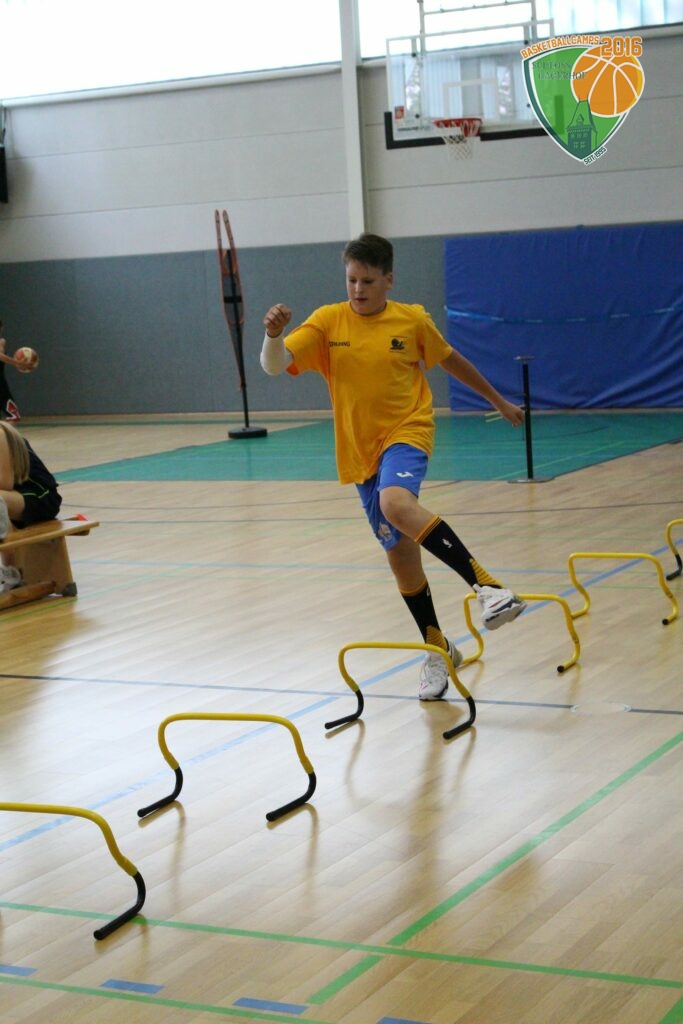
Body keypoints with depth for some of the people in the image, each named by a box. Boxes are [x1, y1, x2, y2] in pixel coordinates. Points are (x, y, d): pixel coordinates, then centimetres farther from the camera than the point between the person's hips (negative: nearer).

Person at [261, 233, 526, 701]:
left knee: (397, 502, -36)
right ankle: (438, 650, 26)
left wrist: (499, 401, 23)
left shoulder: (413, 320, -3)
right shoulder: (328, 321, -2)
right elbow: (275, 365, -12)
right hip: (360, 450, 3)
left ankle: (488, 585, -40)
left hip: (406, 433, -3)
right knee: (400, 552, 9)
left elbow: (451, 361, 14)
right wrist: (273, 334, -34)